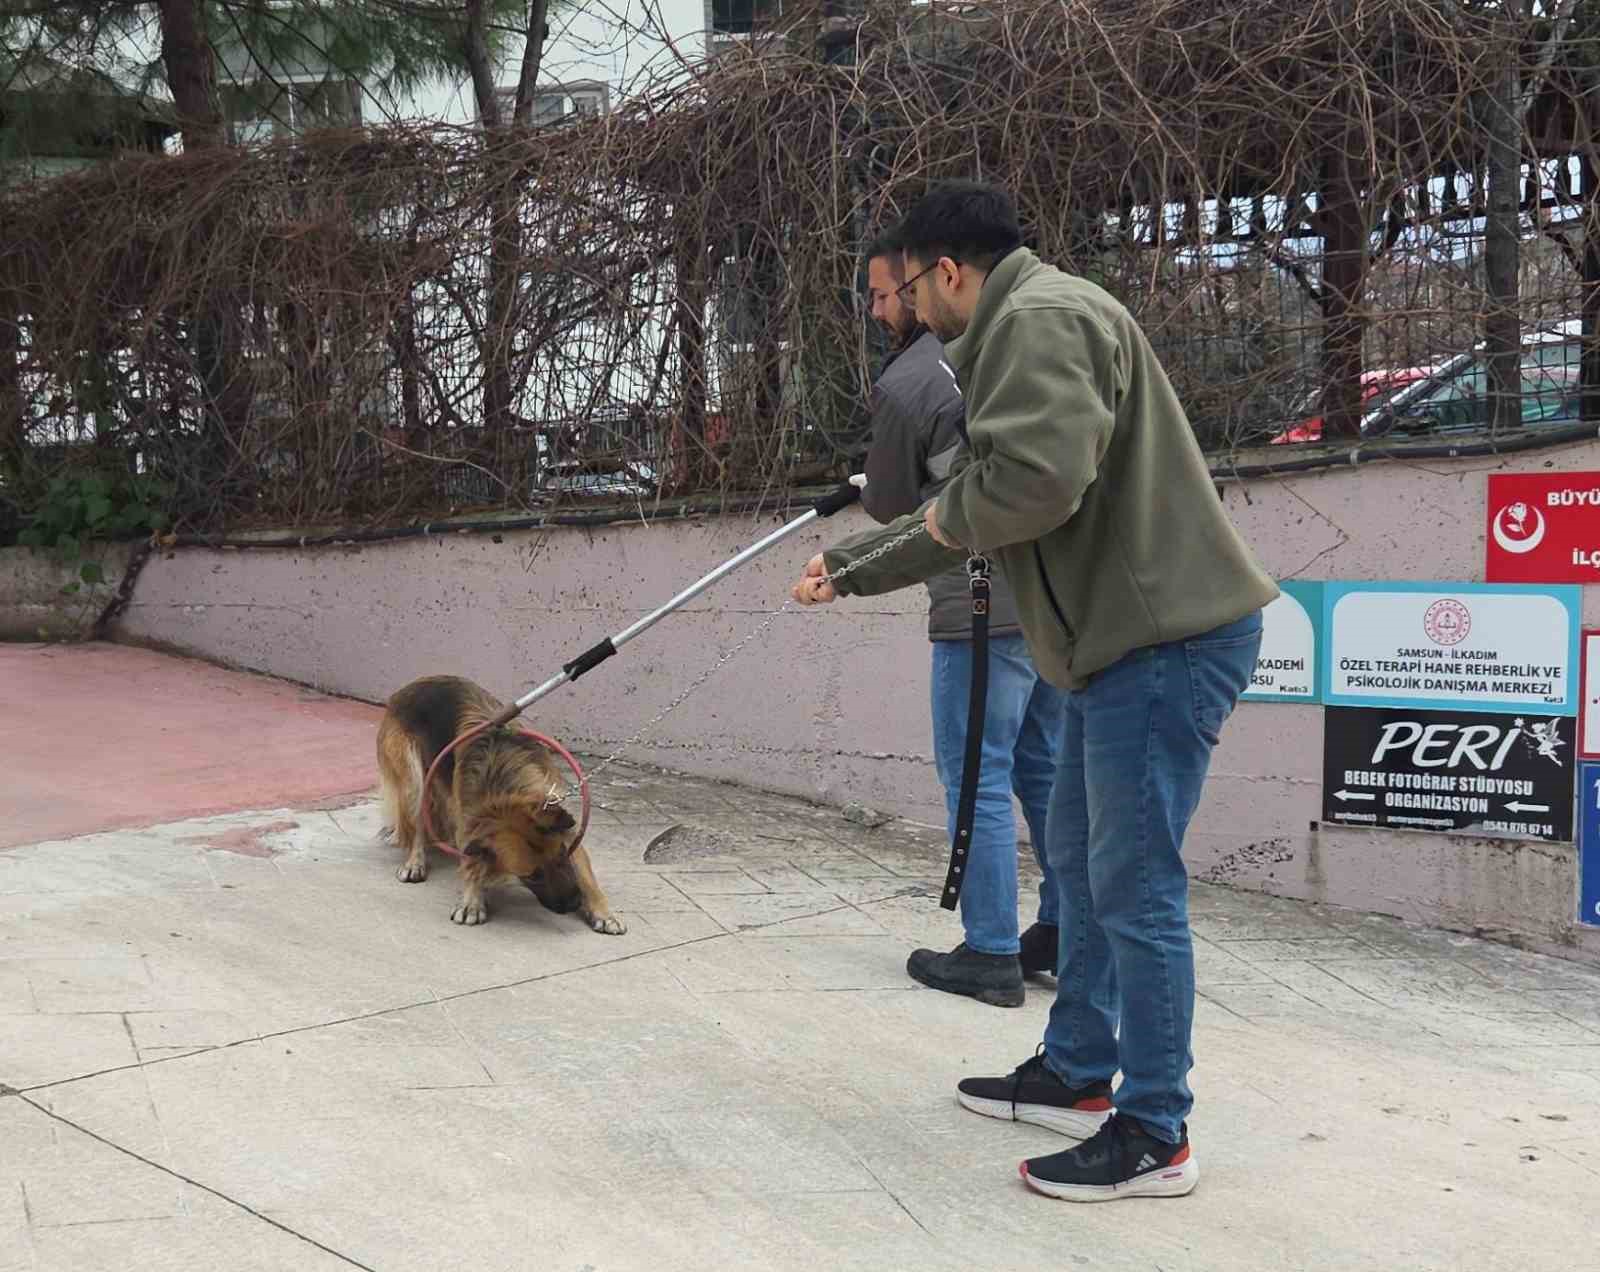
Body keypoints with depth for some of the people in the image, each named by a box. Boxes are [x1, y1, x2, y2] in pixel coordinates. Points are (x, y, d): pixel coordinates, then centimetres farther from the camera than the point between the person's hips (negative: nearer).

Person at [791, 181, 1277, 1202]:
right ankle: (1077, 1076, 32)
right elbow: (968, 520, 30)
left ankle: (1155, 1135, 5)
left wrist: (952, 514, -8)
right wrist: (848, 568, 36)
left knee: (1134, 886, -5)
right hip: (1120, 639, 11)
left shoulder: (1041, 317, -12)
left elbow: (1039, 475, -29)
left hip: (1170, 637, -11)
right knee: (1080, 861, 19)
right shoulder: (1017, 333, 22)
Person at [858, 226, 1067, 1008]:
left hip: (984, 607, -7)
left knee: (978, 779, 2)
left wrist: (890, 492, 26)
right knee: (1049, 771, 15)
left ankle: (990, 956, 6)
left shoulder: (903, 384, -8)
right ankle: (1068, 936, 20)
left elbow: (886, 509, 4)